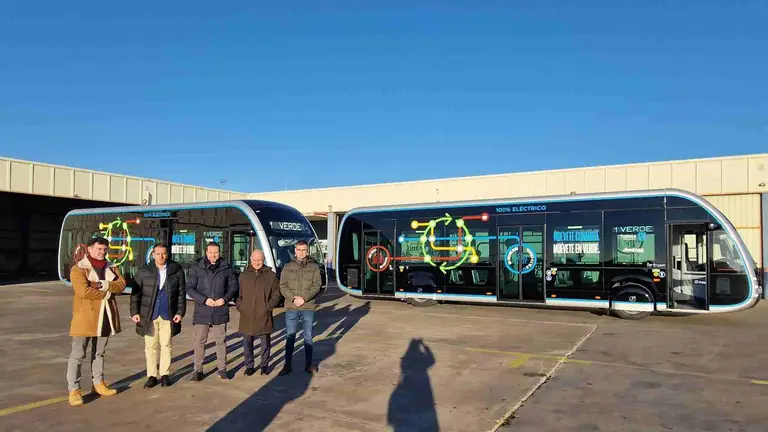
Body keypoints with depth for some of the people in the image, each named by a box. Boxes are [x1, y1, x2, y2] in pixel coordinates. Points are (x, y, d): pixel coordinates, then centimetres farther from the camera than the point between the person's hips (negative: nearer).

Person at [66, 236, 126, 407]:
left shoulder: (111, 267, 10)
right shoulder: (78, 269, -8)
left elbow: (121, 284, -4)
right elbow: (83, 291, -21)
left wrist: (104, 285, -20)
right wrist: (107, 292, -13)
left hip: (105, 316, 6)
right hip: (85, 316, -6)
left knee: (99, 353, 16)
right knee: (77, 355, -2)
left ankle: (98, 383, 27)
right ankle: (74, 390, 4)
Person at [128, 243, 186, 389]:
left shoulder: (177, 270, -1)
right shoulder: (143, 272, 2)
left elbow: (181, 293, 1)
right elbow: (135, 292, 3)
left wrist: (180, 312, -4)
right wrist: (134, 312, -4)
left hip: (168, 315, 0)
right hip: (149, 315, 1)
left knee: (166, 345, 7)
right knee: (150, 346, 7)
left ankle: (165, 374, 18)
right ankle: (151, 375, 17)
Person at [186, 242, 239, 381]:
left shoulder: (226, 268, 3)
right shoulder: (196, 268, -1)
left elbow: (233, 286, 8)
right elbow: (190, 288, -3)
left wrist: (225, 299, -9)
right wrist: (204, 300, -15)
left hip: (220, 311, 1)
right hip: (202, 311, -1)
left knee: (221, 340, 9)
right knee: (200, 341, 6)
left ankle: (222, 369, 19)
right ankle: (198, 370, 18)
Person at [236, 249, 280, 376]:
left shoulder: (271, 275, 3)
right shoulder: (243, 275, 9)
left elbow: (276, 294, 5)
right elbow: (238, 293, 13)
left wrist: (269, 306, -7)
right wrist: (239, 306, -2)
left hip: (264, 317, -1)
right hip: (247, 316, 2)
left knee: (265, 343, 6)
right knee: (247, 343, 8)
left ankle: (264, 365, 21)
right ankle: (249, 366, 22)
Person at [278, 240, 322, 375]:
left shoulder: (314, 267, 4)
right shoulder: (288, 267, 7)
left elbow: (316, 285, -4)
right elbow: (283, 286, 0)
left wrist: (304, 299, -16)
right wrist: (293, 298, -15)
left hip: (308, 307, 0)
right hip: (291, 307, 0)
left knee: (308, 336, 8)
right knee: (290, 336, 5)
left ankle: (308, 364, 19)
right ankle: (287, 365, 14)